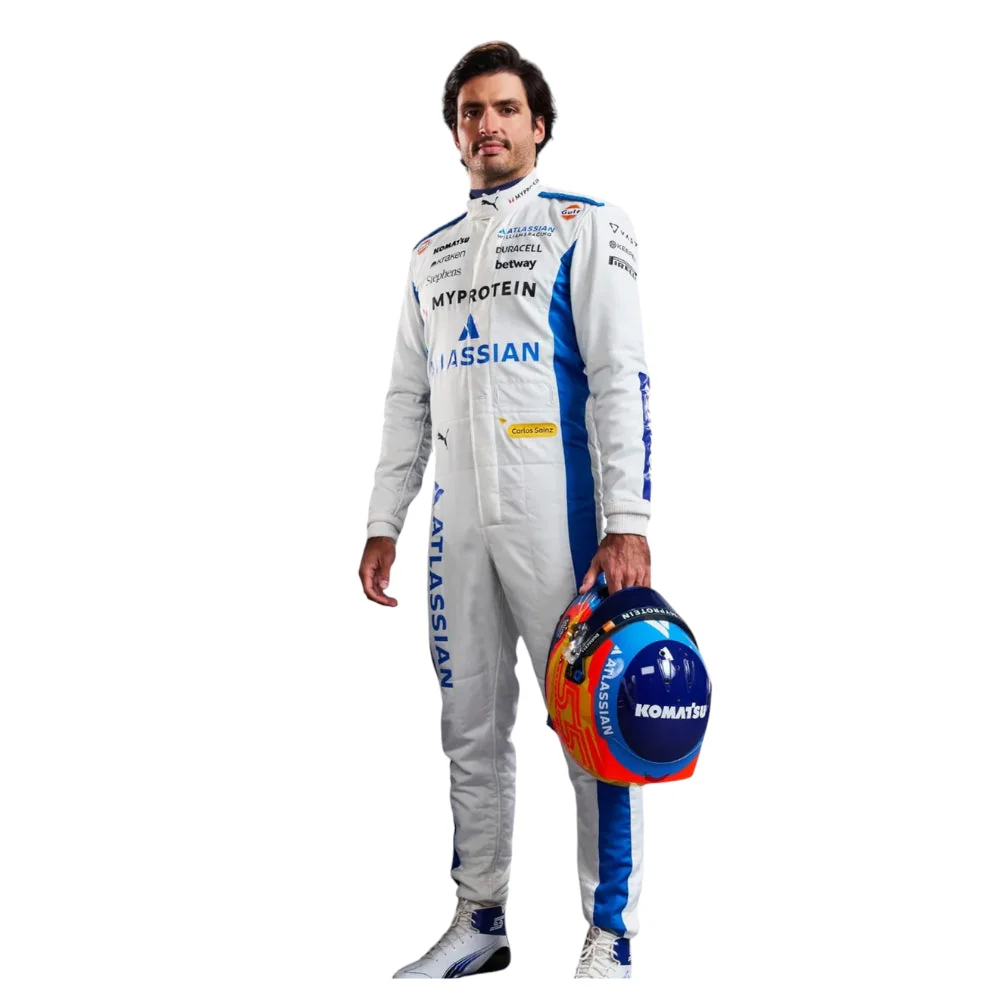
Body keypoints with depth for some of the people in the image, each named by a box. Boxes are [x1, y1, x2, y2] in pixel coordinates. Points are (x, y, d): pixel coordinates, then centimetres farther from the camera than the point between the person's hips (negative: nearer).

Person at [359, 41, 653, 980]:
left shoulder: (583, 224, 2)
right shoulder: (431, 252, 19)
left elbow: (619, 378, -7)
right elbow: (408, 398, 19)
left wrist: (626, 522, -16)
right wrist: (383, 522, 12)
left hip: (559, 514, -5)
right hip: (459, 517, 6)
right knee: (471, 731, 9)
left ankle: (609, 934, 9)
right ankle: (480, 923, 21)